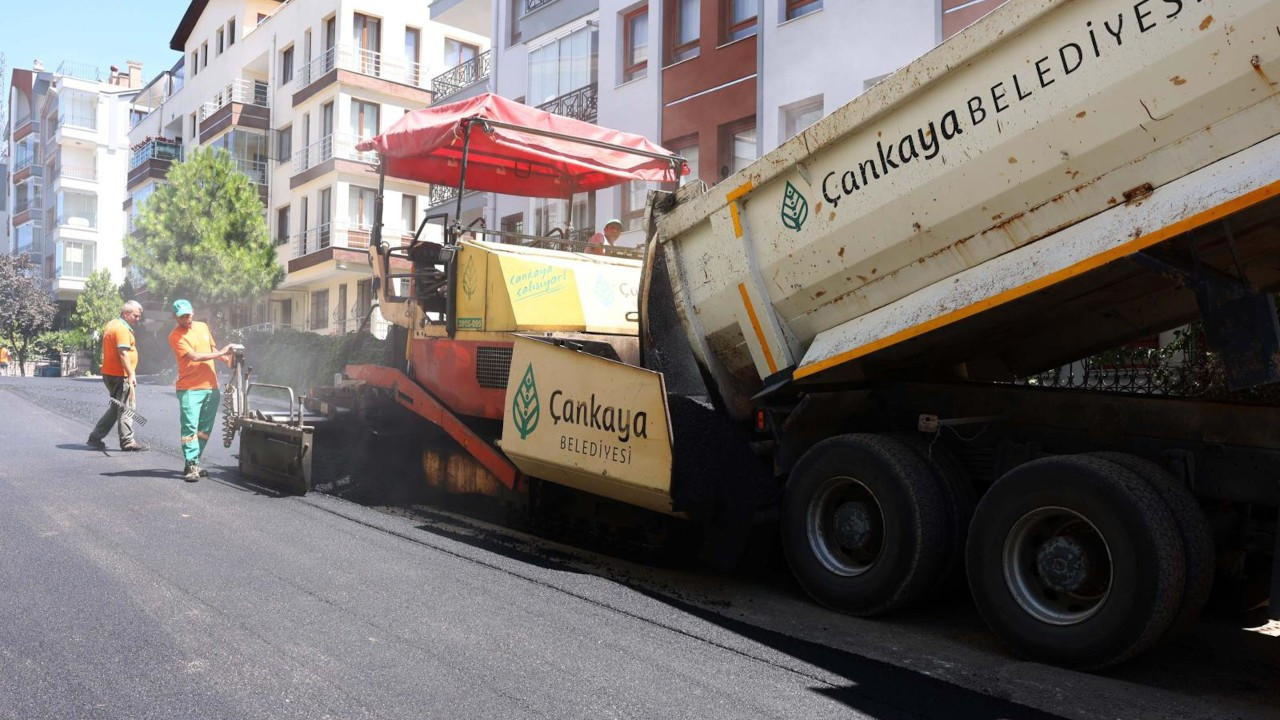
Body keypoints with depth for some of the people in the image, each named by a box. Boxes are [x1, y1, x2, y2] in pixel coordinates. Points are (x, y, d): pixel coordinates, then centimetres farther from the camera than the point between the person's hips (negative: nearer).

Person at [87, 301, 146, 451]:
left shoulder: (111, 325, 18)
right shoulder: (122, 328, -15)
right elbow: (123, 353, -24)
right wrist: (131, 374, -26)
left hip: (109, 373, 10)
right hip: (120, 375, -10)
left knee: (116, 408, 18)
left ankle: (95, 438, 19)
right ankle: (128, 442, 2)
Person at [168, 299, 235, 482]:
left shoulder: (203, 327, 13)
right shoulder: (175, 336, -7)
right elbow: (194, 357, -17)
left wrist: (227, 358, 10)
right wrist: (219, 353, -14)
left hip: (211, 387, 7)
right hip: (190, 389, -6)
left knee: (205, 429, 11)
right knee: (190, 427, -11)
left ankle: (194, 463, 20)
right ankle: (191, 467, -10)